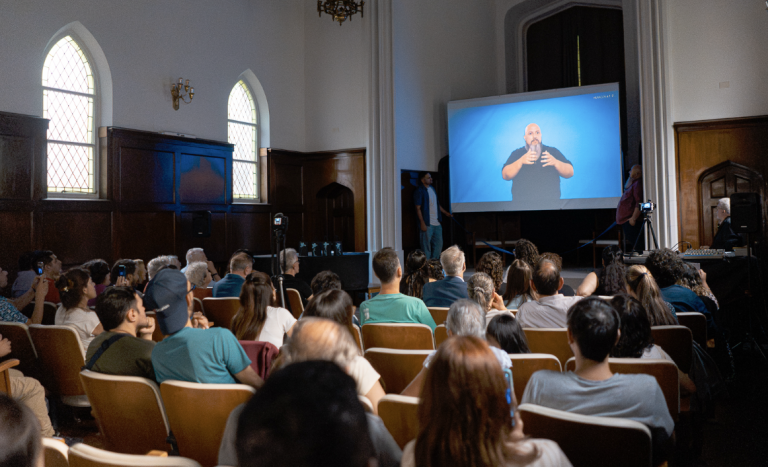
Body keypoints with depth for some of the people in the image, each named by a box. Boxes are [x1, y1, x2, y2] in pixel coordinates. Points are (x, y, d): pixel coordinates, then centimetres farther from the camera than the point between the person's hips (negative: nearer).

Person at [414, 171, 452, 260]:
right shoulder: (419, 191, -10)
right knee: (426, 246, -3)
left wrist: (446, 212, 23)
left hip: (437, 223, 8)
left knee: (438, 244, 12)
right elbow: (418, 208, -13)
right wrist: (422, 223, -18)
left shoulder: (432, 188, 15)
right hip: (427, 224, -8)